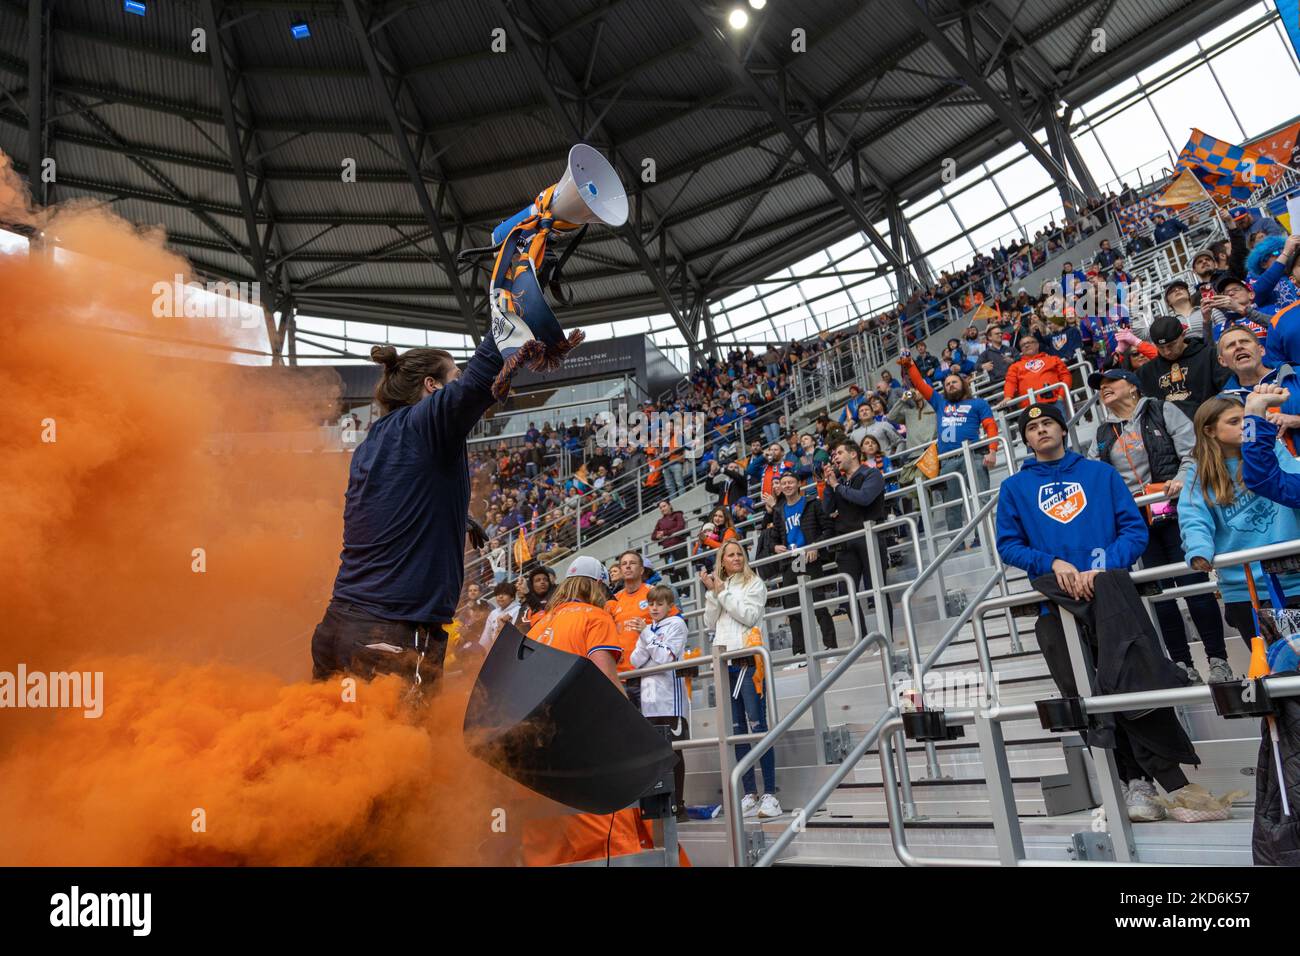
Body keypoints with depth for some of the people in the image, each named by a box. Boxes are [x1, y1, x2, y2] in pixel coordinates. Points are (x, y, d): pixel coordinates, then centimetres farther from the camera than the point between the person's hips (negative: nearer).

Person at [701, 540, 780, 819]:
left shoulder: (754, 583, 6)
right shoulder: (718, 586, 20)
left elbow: (749, 615, -10)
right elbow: (710, 624, 12)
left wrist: (723, 592, -6)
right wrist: (711, 593, 1)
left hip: (748, 660, -5)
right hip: (725, 661, 5)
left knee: (757, 725, -10)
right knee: (736, 729, 4)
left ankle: (770, 794, -7)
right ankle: (750, 794, 9)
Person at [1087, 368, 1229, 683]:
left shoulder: (1162, 411, 4)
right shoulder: (1103, 433, 16)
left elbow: (1193, 451, -5)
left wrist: (1182, 480, -21)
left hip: (1174, 512, -4)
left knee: (1193, 584, -4)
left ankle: (1218, 660, 8)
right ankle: (1182, 663, 14)